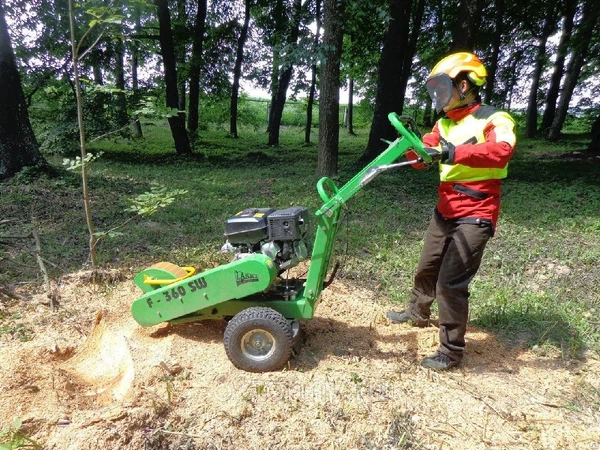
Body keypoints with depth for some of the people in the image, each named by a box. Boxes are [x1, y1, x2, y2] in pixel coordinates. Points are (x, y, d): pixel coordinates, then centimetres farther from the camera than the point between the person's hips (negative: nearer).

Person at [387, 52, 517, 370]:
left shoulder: (494, 120, -12)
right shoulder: (444, 123, 10)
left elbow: (502, 151, -33)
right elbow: (422, 159, 8)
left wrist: (457, 152, -47)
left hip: (474, 217, -8)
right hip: (444, 211, 8)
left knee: (450, 283, -8)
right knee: (426, 269, 21)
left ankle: (451, 351, 9)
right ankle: (417, 314, 46)